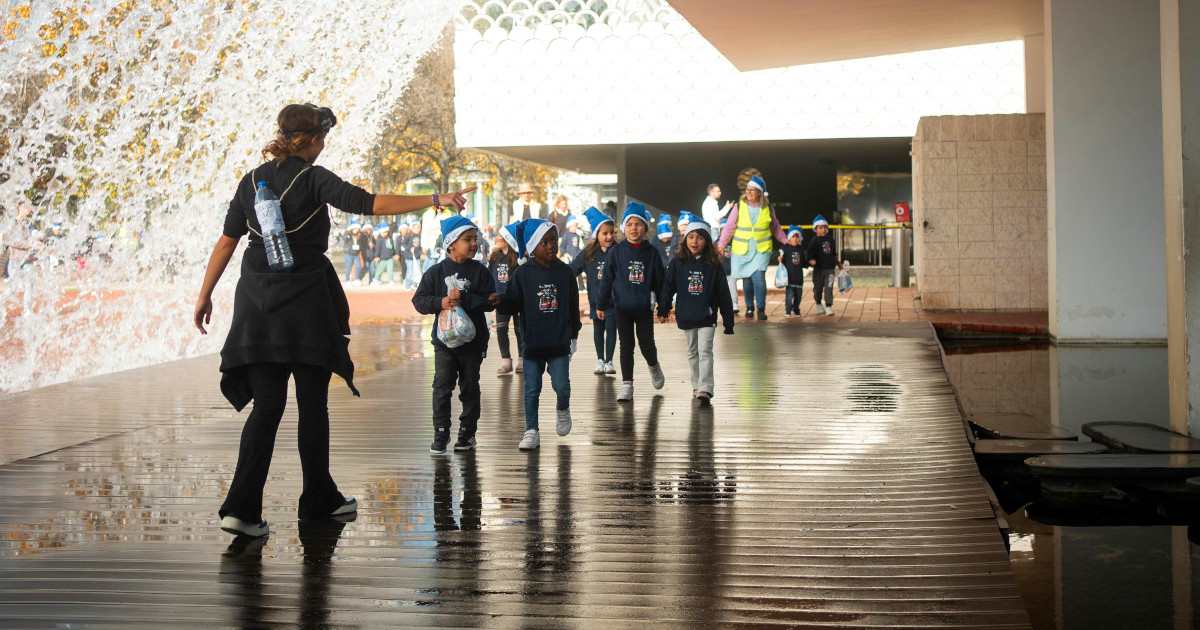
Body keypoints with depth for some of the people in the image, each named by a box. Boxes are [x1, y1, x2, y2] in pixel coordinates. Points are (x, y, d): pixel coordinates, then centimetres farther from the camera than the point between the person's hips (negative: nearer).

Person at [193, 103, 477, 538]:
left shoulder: (252, 180, 10)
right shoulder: (313, 179, -7)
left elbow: (226, 242, 11)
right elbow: (366, 203, -18)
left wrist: (205, 295, 18)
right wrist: (434, 199, -19)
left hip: (257, 305, 5)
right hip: (305, 303, -5)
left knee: (266, 405, 4)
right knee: (312, 404, 8)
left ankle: (242, 506, -8)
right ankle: (318, 499, 19)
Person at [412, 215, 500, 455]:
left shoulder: (480, 271, -1)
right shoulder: (437, 271, -1)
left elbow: (489, 301, -11)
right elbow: (419, 300, -2)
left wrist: (464, 298, -24)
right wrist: (440, 303, -19)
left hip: (473, 340, 1)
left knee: (470, 388, 10)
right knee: (442, 387, -6)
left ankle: (467, 432, 20)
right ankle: (441, 434, 1)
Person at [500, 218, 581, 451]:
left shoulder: (565, 272, 2)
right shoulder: (522, 274, -3)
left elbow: (573, 306, 10)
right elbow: (511, 305, -1)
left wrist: (574, 334, 15)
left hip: (560, 343, 0)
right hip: (532, 343, 0)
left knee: (561, 385, -5)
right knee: (532, 389, 5)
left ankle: (562, 410, 27)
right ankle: (531, 431, 14)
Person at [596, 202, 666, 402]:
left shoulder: (652, 253, 0)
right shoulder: (616, 252, -1)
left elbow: (660, 280, 6)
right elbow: (606, 280, 3)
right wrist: (601, 305, 3)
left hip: (645, 307, 0)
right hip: (622, 306, 0)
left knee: (647, 344, 3)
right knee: (626, 346, 4)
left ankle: (654, 367, 35)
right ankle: (627, 384, 11)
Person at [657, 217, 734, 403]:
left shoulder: (714, 266, -2)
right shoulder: (677, 264, 2)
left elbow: (723, 294, 2)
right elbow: (667, 287, 6)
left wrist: (728, 321, 3)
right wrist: (663, 310, 0)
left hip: (706, 317, -3)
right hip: (685, 316, 3)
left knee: (705, 351, -12)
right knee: (693, 353, 15)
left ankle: (705, 389, -19)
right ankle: (697, 384, 28)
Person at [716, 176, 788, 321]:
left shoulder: (768, 209, 3)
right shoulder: (739, 207, 0)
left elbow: (775, 227, 18)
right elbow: (729, 227, 3)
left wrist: (786, 241, 16)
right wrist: (721, 245, -4)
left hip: (761, 250, -1)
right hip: (742, 250, 1)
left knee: (758, 277, -16)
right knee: (746, 279, 4)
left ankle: (761, 309, -7)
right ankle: (749, 307, 23)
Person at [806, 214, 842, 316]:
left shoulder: (830, 239, 10)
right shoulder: (814, 241, -5)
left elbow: (834, 253, 22)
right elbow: (809, 252, -14)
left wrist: (838, 263, 27)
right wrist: (811, 260, -33)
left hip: (830, 268, 3)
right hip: (819, 269, -3)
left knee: (829, 288, -5)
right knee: (818, 288, 10)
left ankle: (829, 307, -5)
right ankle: (818, 304, 30)